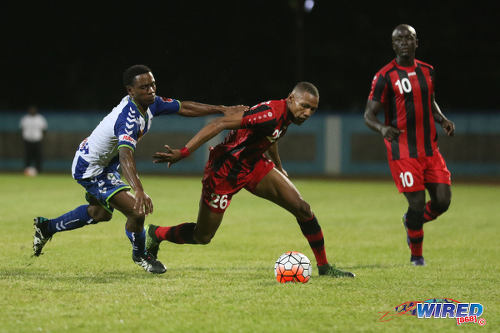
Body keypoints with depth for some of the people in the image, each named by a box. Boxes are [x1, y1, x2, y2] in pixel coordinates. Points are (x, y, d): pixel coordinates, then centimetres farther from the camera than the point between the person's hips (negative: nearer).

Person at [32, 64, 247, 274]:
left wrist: (223, 109, -3)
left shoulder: (150, 103, -10)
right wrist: (139, 191, -67)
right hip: (90, 168, -10)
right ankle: (140, 255, 12)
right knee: (137, 212, -18)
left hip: (106, 165, 10)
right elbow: (125, 155, -52)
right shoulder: (129, 118, -37)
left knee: (101, 214, 30)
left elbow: (184, 108, 2)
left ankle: (46, 227, 44)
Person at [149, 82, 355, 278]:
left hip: (253, 165, 8)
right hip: (224, 171, -8)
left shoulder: (285, 115, -1)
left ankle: (324, 267, 7)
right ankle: (156, 234, 32)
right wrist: (184, 152, -41)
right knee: (202, 237, 4)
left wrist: (278, 167, 40)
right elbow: (220, 123, -35)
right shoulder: (270, 113, -30)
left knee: (302, 209, -5)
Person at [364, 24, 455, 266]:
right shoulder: (385, 76, -7)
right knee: (417, 203, -9)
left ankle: (411, 221, 29)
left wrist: (443, 120, 5)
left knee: (443, 201, -3)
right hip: (402, 151, -5)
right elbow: (369, 115, -7)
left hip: (430, 149, 5)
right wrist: (382, 128, -28)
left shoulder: (427, 71, 11)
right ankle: (416, 254, 13)